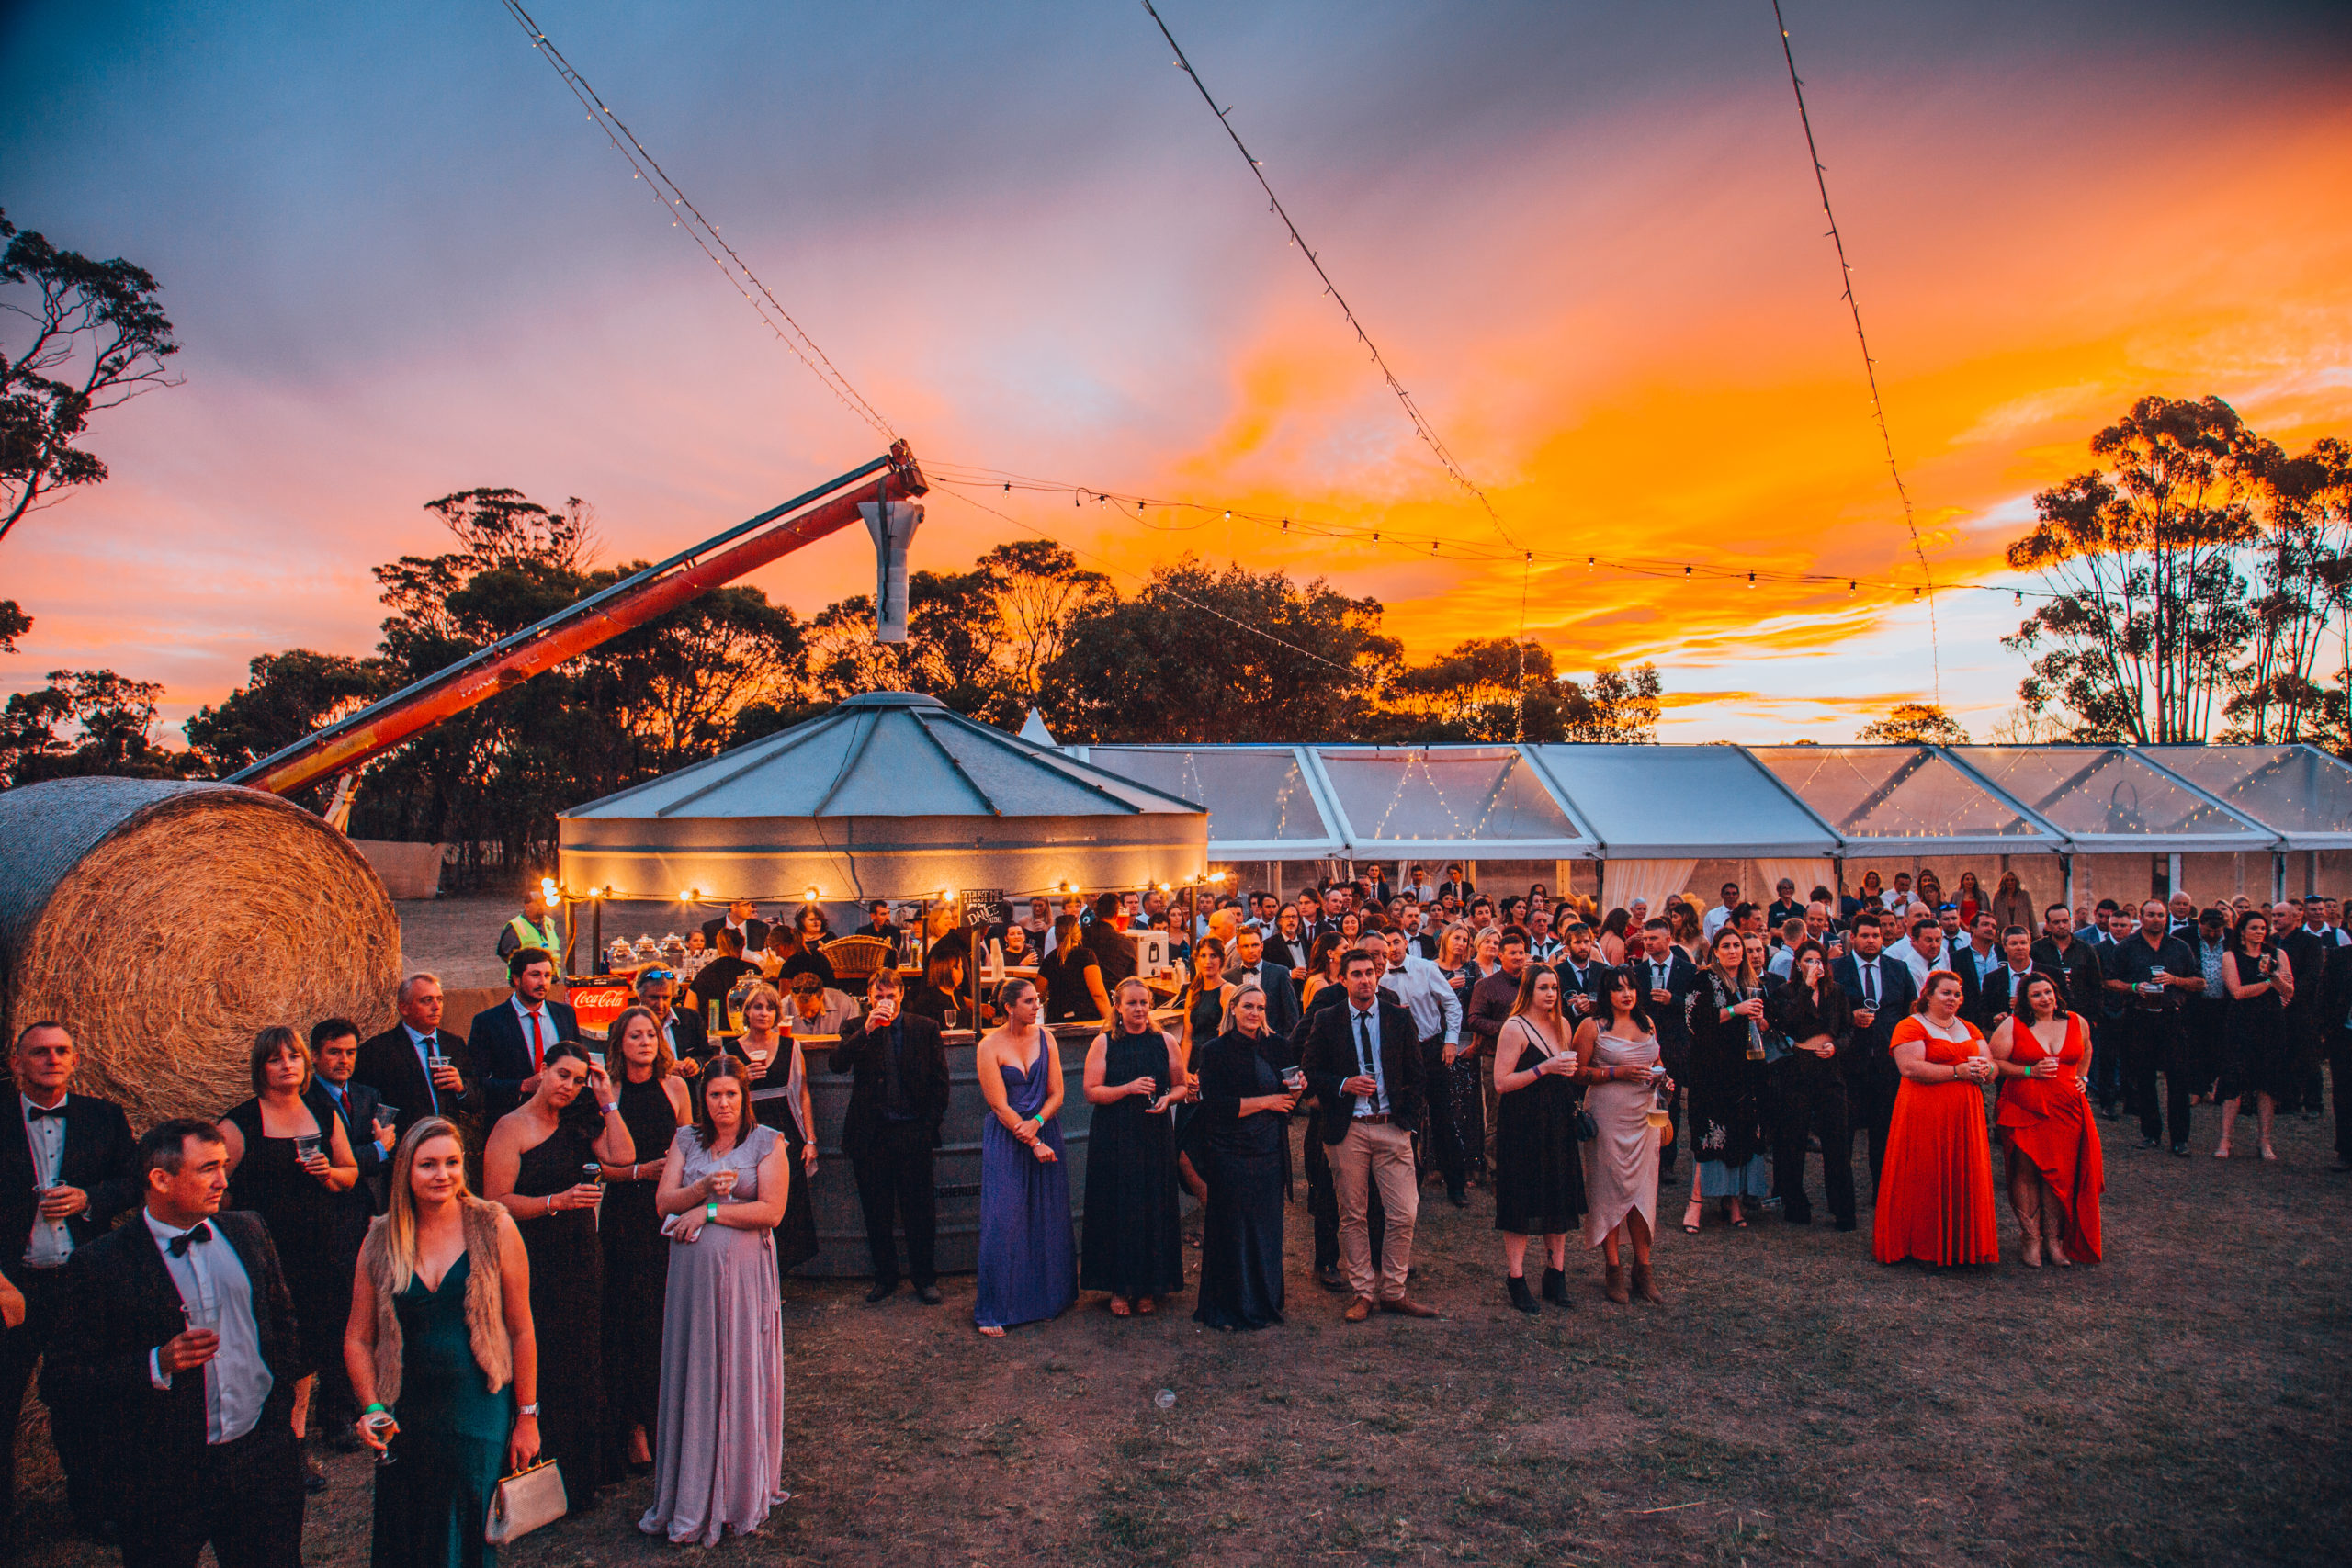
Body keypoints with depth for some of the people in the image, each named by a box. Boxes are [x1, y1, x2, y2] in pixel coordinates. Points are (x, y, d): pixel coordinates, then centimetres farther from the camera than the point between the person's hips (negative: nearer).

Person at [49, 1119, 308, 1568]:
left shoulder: (247, 1232, 5)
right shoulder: (99, 1263, -10)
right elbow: (69, 1379, -10)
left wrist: (291, 1392, 9)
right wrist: (158, 1364, -23)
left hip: (263, 1459, 4)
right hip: (161, 1477, -3)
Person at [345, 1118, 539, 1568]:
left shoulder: (494, 1228, -6)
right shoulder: (381, 1240, 1)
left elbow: (521, 1331, -3)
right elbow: (357, 1340, 8)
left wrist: (527, 1417, -2)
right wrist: (371, 1408, -6)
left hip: (480, 1412, -2)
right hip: (406, 1418, 2)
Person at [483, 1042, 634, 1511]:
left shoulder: (579, 1124, 12)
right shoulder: (512, 1127, -6)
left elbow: (622, 1156, -2)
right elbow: (496, 1202, -12)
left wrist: (607, 1102, -2)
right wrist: (558, 1201, -21)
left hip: (582, 1261, 6)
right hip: (534, 1265, -6)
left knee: (583, 1369, 8)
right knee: (542, 1372, -3)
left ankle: (581, 1480, 20)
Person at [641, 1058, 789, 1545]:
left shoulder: (767, 1143, 0)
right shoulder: (687, 1140, 10)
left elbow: (771, 1211, -9)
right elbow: (664, 1201, 2)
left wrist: (709, 1211, -10)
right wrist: (704, 1187, -15)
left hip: (744, 1271, -3)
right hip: (692, 1269, 3)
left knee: (740, 1372, 2)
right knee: (693, 1373, 5)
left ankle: (741, 1491, 15)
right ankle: (693, 1489, 16)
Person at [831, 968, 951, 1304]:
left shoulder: (925, 1029, 4)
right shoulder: (855, 1029, 5)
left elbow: (940, 1081, 6)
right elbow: (836, 1064, -13)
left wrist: (930, 1123, -2)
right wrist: (867, 1030, -22)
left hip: (912, 1134, -1)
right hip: (870, 1134, 1)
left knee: (920, 1210, 2)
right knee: (876, 1213, 9)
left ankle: (924, 1277, 17)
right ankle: (885, 1278, 23)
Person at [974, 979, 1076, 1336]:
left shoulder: (1045, 1038, 3)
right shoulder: (990, 1046, -9)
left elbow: (1056, 1093, 3)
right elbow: (1000, 1106, -11)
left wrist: (1037, 1123, -15)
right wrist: (1033, 1143, -13)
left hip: (1044, 1131, 4)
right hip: (1005, 1141, -4)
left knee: (1048, 1217, 9)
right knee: (1004, 1222, -6)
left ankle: (1049, 1295, 25)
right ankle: (995, 1311, 2)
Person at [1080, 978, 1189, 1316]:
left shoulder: (1166, 1042, 5)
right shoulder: (1104, 1043, 0)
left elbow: (1182, 1085, 12)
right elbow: (1092, 1092, -5)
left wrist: (1167, 1098, -9)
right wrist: (1129, 1088, -18)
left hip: (1155, 1136, 1)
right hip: (1113, 1139, -1)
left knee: (1153, 1209, 3)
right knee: (1117, 1209, 1)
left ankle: (1148, 1287, 15)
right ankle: (1119, 1288, 12)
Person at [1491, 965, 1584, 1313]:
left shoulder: (1562, 1024, 12)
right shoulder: (1514, 1028, -9)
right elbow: (1501, 1083, -15)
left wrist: (1571, 1070, 3)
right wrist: (1544, 1068, -20)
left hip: (1559, 1122, 7)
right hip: (1523, 1124, -7)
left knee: (1560, 1197, 8)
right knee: (1523, 1202, -2)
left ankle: (1555, 1276, 18)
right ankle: (1515, 1281, 6)